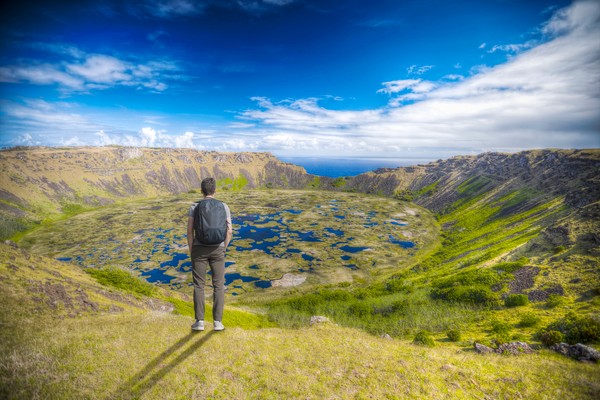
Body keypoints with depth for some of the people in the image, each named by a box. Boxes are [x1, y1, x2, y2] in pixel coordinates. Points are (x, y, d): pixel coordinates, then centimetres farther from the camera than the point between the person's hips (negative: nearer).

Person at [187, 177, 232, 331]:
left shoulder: (194, 206, -3)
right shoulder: (224, 206, -1)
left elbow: (190, 231, -7)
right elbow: (229, 232, -5)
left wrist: (191, 251, 4)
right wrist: (223, 250, 8)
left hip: (199, 249, 0)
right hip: (217, 249, 0)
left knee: (199, 285, 10)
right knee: (218, 285, 7)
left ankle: (199, 321, 11)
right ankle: (217, 321, 7)